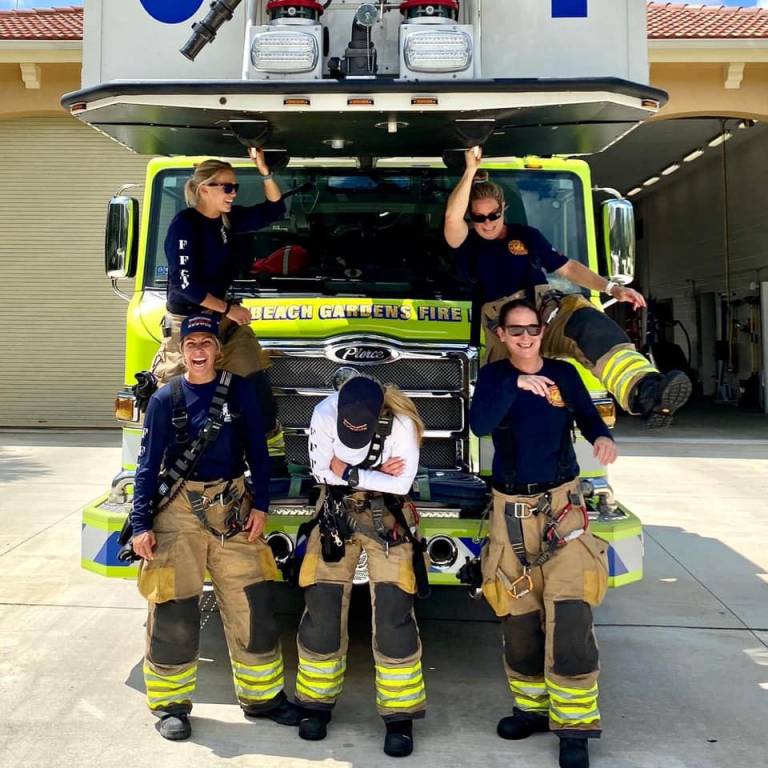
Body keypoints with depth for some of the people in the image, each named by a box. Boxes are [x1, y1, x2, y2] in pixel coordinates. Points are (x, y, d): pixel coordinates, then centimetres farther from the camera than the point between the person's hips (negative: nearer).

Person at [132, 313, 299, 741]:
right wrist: (141, 524, -5)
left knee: (252, 605, 4)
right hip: (178, 511, -1)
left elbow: (258, 451, 5)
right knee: (174, 612, 1)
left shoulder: (240, 391, 3)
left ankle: (263, 696, 20)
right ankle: (170, 704, 18)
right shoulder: (165, 399, 1)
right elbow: (149, 464, 1)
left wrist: (260, 505, -4)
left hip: (233, 508, 1)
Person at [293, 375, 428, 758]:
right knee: (322, 611, 3)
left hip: (387, 517, -2)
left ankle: (399, 716, 3)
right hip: (336, 514, 2)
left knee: (393, 615, -8)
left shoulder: (401, 423, -23)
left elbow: (401, 483, -26)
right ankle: (317, 704, 20)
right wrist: (377, 473, -20)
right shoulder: (324, 413, -18)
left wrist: (348, 472, -23)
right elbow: (320, 470, -19)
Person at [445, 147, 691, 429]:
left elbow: (567, 267, 20)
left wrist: (611, 288, 8)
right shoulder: (468, 246, 13)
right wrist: (471, 171, -9)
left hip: (547, 314, -1)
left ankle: (645, 391, -54)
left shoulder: (526, 235, 22)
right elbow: (452, 218, -9)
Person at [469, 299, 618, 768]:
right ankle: (533, 707, 25)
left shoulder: (563, 373, 4)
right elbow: (480, 424, -16)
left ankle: (574, 727, -2)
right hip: (511, 510, 1)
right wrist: (516, 383, -28)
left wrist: (603, 438, -14)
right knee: (519, 617, 8)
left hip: (562, 505, -1)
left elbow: (588, 417, 9)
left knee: (569, 615, -10)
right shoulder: (493, 376, 1)